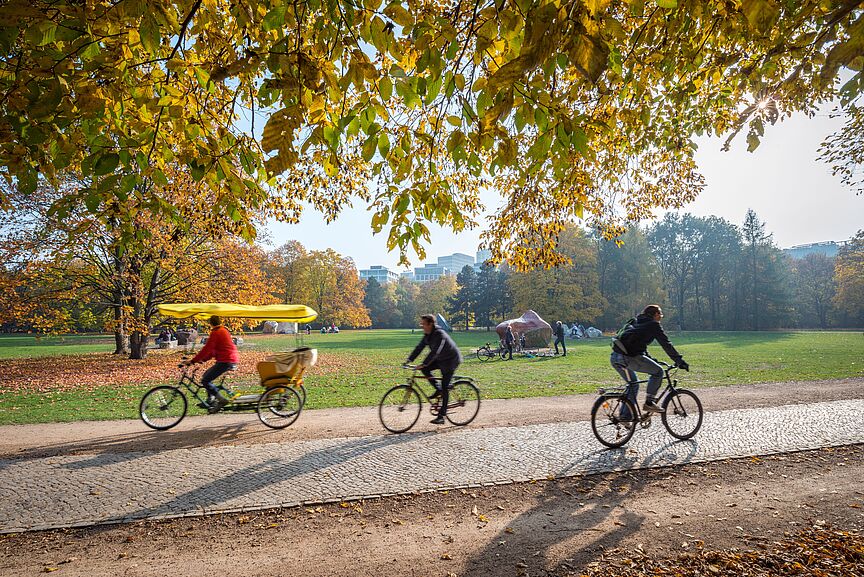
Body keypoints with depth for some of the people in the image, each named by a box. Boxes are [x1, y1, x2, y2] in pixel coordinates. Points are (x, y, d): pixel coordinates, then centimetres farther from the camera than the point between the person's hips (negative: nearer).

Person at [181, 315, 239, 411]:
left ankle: (221, 400, -8)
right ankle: (210, 400, 21)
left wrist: (192, 361, -9)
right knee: (206, 375, 21)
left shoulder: (215, 333, -8)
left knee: (205, 381, -6)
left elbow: (207, 349, -13)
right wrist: (203, 360, 21)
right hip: (233, 361, 10)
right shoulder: (224, 331, 21)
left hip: (225, 361, -10)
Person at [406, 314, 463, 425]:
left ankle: (441, 416, -3)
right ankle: (438, 390, 6)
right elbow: (419, 348, -2)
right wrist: (409, 360, -13)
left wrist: (423, 364, -41)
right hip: (440, 360, 9)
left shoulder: (440, 334, -27)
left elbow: (434, 352, -36)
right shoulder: (427, 335, 0)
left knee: (445, 387, -9)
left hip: (451, 360, -8)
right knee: (424, 369, -11)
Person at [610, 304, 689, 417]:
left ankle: (625, 416, 22)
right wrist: (680, 361, 7)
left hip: (614, 357, 8)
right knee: (658, 371, 8)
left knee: (633, 385, 22)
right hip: (629, 357, -8)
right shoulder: (654, 325, 5)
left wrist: (650, 360, 40)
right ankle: (649, 402, 5)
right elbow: (666, 344, 2)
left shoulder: (636, 322, 29)